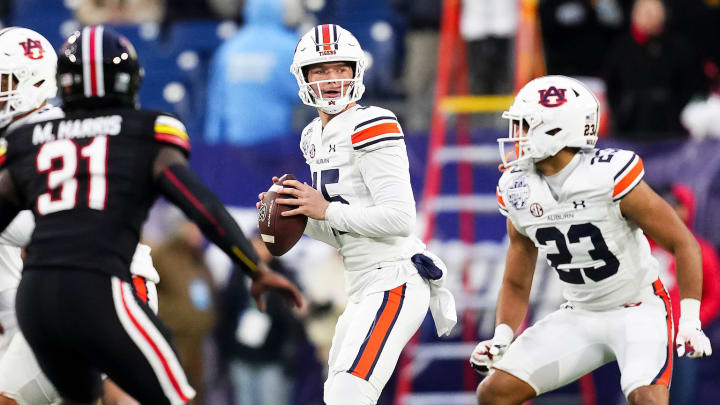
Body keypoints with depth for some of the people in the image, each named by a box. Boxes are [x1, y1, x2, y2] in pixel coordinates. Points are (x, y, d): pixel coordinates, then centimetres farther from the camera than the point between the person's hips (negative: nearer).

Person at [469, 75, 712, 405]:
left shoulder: (609, 177, -22)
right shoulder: (518, 190, -3)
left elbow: (683, 243, -14)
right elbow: (516, 284, 10)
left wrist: (690, 322, -20)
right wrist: (501, 341, -6)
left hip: (638, 312, -6)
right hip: (580, 316, 6)